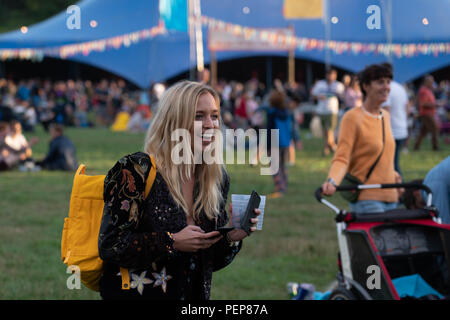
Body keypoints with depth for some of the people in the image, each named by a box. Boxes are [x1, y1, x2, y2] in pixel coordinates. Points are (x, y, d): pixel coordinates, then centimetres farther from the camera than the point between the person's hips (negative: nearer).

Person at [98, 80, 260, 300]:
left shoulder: (217, 178, 7)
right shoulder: (137, 171, -10)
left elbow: (212, 262, 13)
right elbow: (109, 246, -14)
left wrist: (232, 238, -5)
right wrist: (172, 242, -18)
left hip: (195, 296, 4)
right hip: (139, 294, -4)